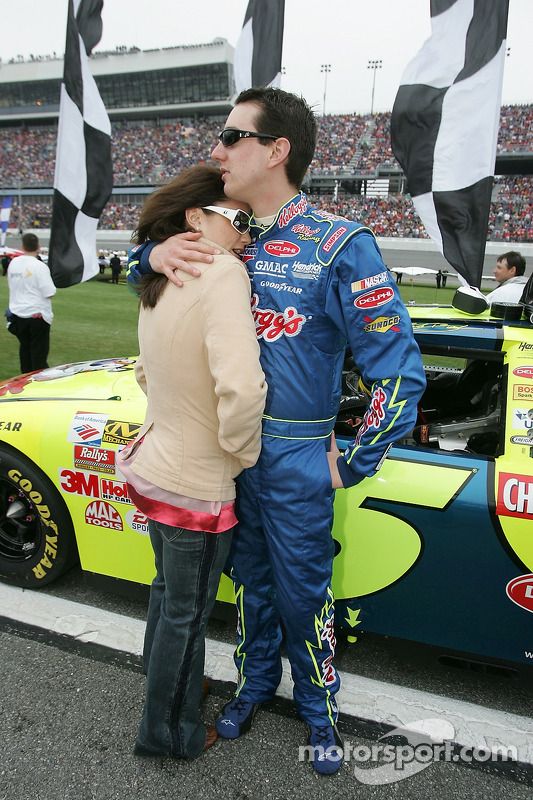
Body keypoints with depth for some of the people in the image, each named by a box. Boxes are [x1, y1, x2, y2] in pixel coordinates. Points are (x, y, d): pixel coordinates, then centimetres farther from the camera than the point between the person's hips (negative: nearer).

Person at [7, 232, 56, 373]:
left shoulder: (13, 263, 5)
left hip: (17, 314, 6)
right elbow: (49, 293, -15)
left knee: (24, 348, 16)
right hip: (37, 314, -6)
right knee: (39, 351, -1)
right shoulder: (40, 266, -14)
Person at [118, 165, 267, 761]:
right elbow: (241, 388, -35)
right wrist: (244, 451, -17)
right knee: (186, 612, 13)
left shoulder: (158, 286, 5)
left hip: (155, 465, 8)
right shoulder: (222, 273, -23)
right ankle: (169, 732, 37)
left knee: (168, 591, 29)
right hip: (195, 486, -8)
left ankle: (162, 686, 53)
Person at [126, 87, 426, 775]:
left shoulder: (340, 246, -15)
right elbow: (138, 271, 18)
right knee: (249, 581, 21)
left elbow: (399, 371, -16)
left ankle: (318, 706, 38)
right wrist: (156, 254, -7)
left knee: (302, 594, 11)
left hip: (297, 465, -5)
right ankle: (254, 683, 45)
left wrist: (353, 466, -11)